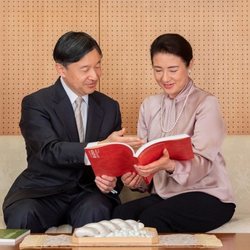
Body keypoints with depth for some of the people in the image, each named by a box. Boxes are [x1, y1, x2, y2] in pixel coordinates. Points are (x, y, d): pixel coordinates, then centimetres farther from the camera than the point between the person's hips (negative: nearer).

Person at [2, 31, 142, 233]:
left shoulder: (109, 107, 9)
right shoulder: (35, 103, -5)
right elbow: (49, 151, -21)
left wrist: (111, 180, -14)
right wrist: (100, 147, -36)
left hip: (88, 192, 2)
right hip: (43, 191, -1)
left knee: (96, 211, -33)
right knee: (22, 215, -33)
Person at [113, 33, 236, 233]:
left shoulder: (206, 104, -8)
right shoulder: (149, 105, 9)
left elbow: (202, 163, -19)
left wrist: (170, 166, -39)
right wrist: (135, 179, -17)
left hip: (208, 195, -4)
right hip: (164, 194, 4)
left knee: (151, 218, -31)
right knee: (121, 214, -26)